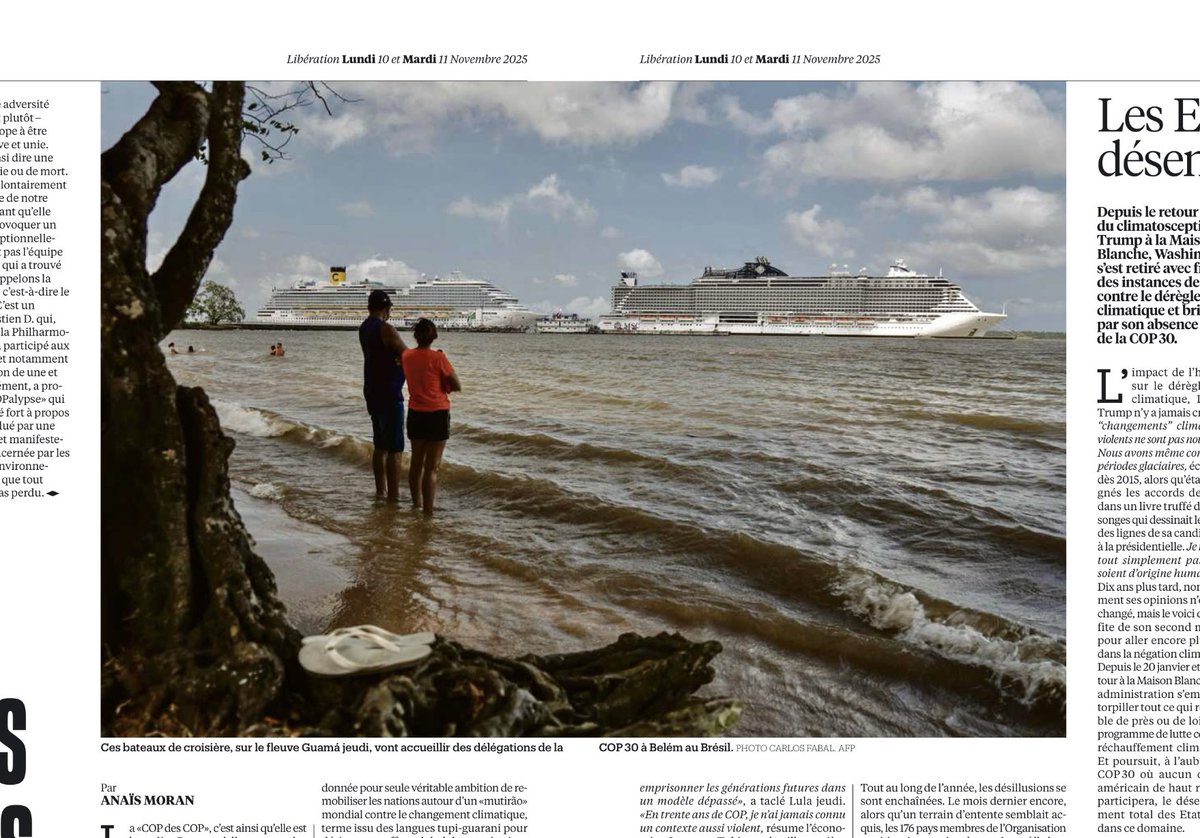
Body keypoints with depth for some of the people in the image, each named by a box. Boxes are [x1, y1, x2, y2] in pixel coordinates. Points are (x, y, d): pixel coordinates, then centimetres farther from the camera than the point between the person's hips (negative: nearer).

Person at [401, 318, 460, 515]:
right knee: (432, 467, -2)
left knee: (416, 462, 19)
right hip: (437, 415, -6)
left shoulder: (407, 356, 1)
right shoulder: (438, 358, -15)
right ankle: (428, 512, -2)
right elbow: (457, 386, -8)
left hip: (415, 414, 6)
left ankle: (417, 505, 32)